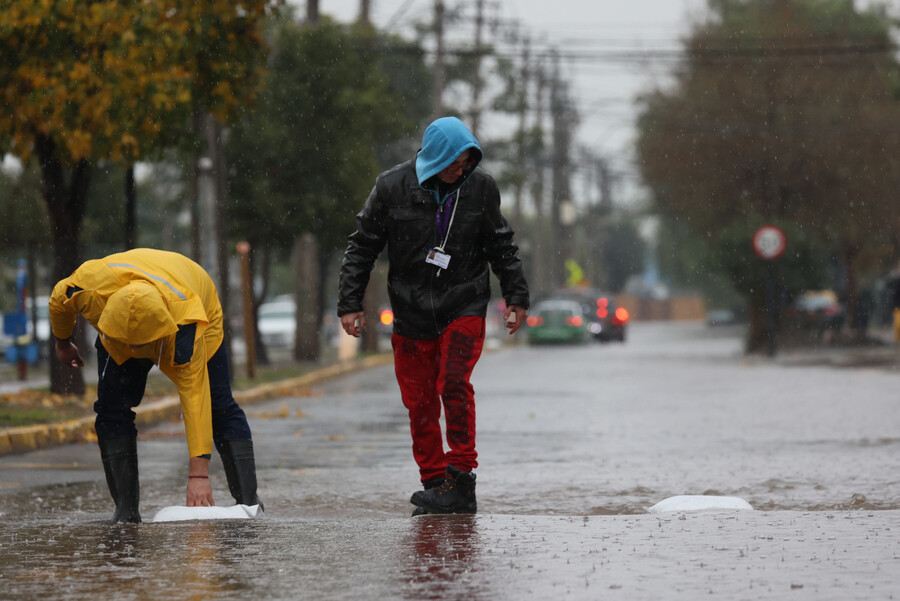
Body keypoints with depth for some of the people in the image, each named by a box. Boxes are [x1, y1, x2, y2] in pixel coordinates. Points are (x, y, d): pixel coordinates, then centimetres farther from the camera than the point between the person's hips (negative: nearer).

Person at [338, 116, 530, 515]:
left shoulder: (481, 188, -1)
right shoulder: (392, 188, -6)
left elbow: (502, 247, 12)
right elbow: (361, 248, 2)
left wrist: (516, 298, 10)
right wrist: (350, 303, -1)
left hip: (464, 307, -1)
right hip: (411, 315, 1)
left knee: (454, 385, -19)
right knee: (420, 404, 2)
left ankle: (460, 479, -16)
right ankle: (435, 483, 12)